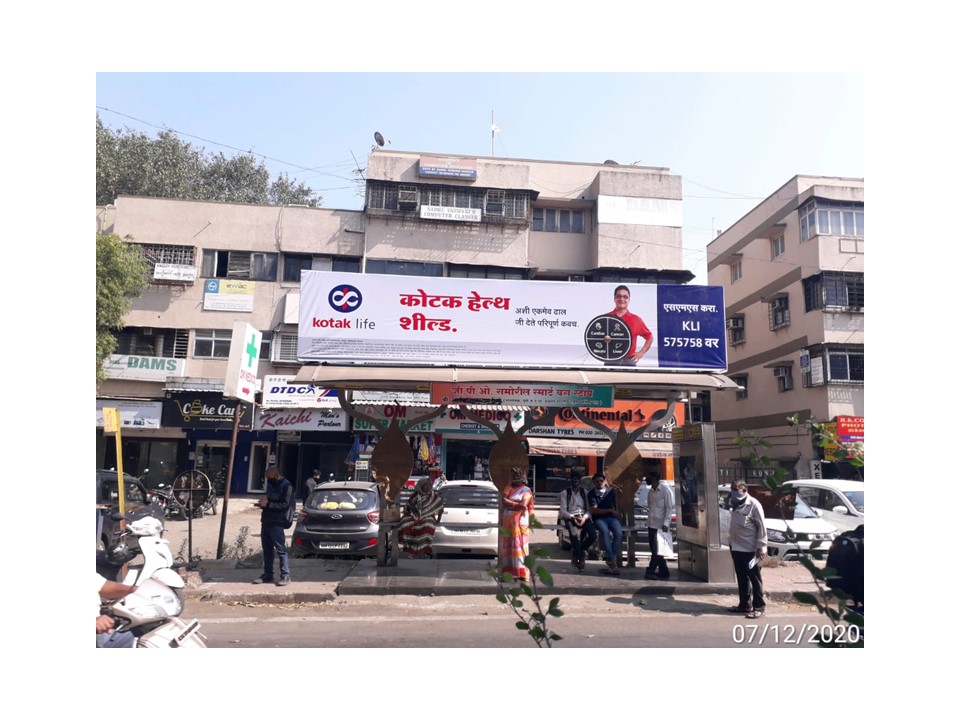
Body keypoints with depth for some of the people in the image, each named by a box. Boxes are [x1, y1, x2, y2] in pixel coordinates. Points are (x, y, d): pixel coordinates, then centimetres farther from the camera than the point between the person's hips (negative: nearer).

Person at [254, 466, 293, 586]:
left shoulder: (286, 486, -9)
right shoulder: (271, 484, 18)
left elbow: (285, 504, -16)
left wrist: (268, 504, -20)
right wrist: (263, 502, 3)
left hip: (277, 523, -8)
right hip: (266, 521, 8)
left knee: (281, 550, -6)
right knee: (267, 550, 12)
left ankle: (285, 576, -2)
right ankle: (267, 574, 19)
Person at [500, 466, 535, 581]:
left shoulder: (526, 491, -1)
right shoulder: (509, 487, 13)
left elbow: (522, 506, -13)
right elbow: (504, 501, 0)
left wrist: (509, 503, -6)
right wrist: (516, 503, -11)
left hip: (519, 523, -5)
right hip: (507, 523, 5)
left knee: (519, 547, -7)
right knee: (508, 548, 6)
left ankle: (522, 574, -5)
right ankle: (509, 572, 11)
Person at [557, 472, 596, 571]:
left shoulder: (584, 493, 16)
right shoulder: (565, 493, 8)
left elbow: (588, 509, 10)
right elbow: (563, 510, 0)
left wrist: (585, 517, -11)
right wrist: (573, 517, -16)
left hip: (583, 517, 3)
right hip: (570, 517, -3)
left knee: (593, 535, -23)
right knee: (575, 535, -34)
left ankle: (576, 552, 3)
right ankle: (581, 556, -10)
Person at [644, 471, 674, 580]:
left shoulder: (665, 490, -6)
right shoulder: (650, 492, 14)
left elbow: (669, 508, -10)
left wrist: (666, 523, -19)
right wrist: (648, 524, 13)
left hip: (661, 525, -7)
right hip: (651, 525, 7)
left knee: (657, 550, -7)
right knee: (655, 550, 7)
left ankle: (651, 571, -5)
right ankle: (663, 572, 15)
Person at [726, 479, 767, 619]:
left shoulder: (753, 504, -14)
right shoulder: (734, 504, 9)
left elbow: (761, 527, -14)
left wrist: (761, 547, -15)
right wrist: (731, 543, 15)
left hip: (750, 549, -8)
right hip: (736, 548, 8)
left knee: (755, 579, 2)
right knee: (741, 578, 15)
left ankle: (759, 607, 10)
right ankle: (745, 604, 25)